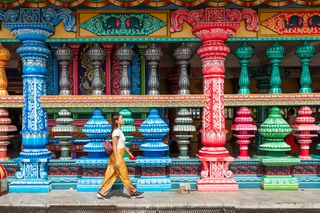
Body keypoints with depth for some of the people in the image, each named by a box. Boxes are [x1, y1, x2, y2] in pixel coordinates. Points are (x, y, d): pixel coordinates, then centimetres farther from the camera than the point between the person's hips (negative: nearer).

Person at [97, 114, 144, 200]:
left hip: (119, 156, 9)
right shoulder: (116, 132, -16)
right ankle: (133, 192, 14)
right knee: (124, 175, 3)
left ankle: (102, 193, 16)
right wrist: (117, 160, -22)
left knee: (111, 175, 11)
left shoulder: (119, 131, 13)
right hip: (117, 156, -9)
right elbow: (114, 146, -20)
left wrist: (129, 153, 25)